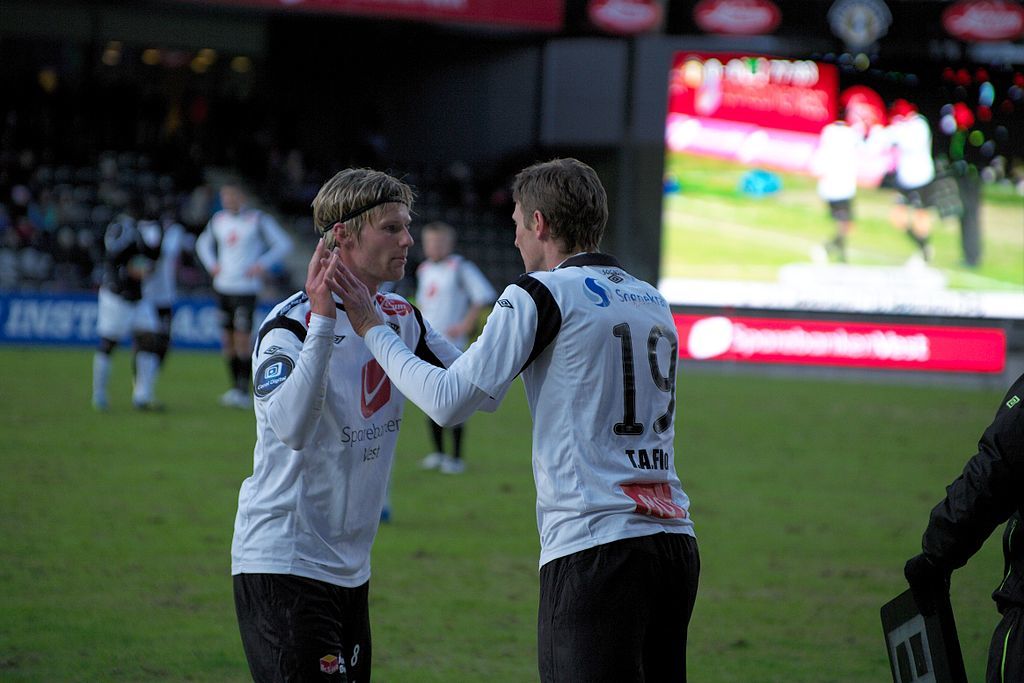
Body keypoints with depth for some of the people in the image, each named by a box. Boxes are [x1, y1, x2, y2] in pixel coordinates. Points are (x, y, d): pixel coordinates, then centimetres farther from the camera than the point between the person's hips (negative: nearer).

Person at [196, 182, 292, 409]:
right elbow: (203, 243, 29)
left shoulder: (258, 220, -5)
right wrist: (212, 265, 13)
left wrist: (262, 265, -8)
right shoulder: (218, 220, 11)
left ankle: (243, 390, -6)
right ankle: (235, 387, 14)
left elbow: (283, 244, -1)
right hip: (223, 287, 6)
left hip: (246, 288, -6)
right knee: (227, 341, 6)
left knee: (242, 339, -10)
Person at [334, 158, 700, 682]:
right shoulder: (653, 302, 16)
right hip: (675, 545, 7)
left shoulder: (539, 294, -4)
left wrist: (373, 328, 7)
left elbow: (449, 402, -6)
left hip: (593, 548, -7)